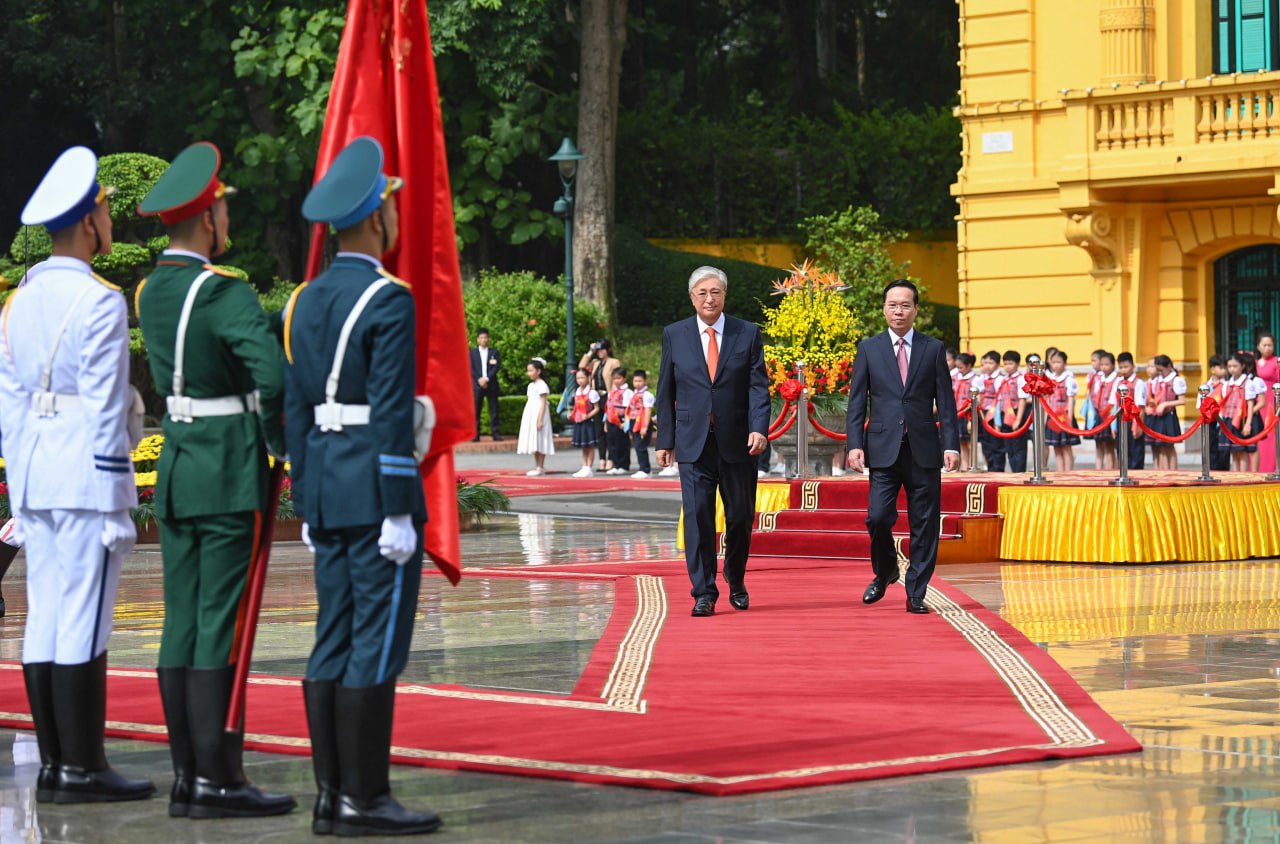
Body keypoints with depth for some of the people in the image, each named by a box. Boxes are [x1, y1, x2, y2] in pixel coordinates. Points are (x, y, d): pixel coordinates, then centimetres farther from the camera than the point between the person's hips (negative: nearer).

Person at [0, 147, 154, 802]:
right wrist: (119, 505, -12)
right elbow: (105, 410, -14)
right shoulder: (99, 303, -11)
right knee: (83, 625, -5)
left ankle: (53, 766, 12)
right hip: (87, 479, -8)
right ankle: (81, 769, -3)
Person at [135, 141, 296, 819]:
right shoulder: (224, 293, -16)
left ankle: (186, 776, 12)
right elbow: (274, 377, -26)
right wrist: (285, 445, -9)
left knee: (182, 624, 8)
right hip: (229, 475, -8)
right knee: (220, 625, -6)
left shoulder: (150, 292, 10)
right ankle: (216, 781, -4)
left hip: (175, 470, 8)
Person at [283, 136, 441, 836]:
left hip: (325, 490, 8)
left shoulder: (306, 301, 12)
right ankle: (364, 799, -4)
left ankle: (332, 796, 10)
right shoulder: (389, 301, -13)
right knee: (376, 644, -5)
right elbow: (391, 414, -18)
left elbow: (296, 412, 14)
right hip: (375, 489, -8)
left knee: (335, 642, 8)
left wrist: (308, 507, 18)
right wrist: (398, 514, -16)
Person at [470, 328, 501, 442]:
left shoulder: (494, 352, 10)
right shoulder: (473, 352, 11)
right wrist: (479, 379, -12)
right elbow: (471, 368, 2)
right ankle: (475, 435, -3)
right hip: (477, 384, 0)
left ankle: (495, 433, 0)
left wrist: (487, 379, -13)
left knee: (494, 410, -2)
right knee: (476, 411, -4)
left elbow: (496, 367, 0)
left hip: (491, 384, 0)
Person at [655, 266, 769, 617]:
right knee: (697, 516, -8)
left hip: (737, 443, 0)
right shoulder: (674, 335, 6)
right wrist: (664, 440, 4)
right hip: (694, 443, 0)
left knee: (740, 518, 8)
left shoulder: (748, 334, 4)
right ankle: (704, 593, -6)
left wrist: (759, 428, -17)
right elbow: (666, 391, 9)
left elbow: (758, 386, -2)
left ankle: (737, 584, 29)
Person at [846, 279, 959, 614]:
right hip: (884, 448, -1)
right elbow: (857, 401, 6)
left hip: (923, 449, 1)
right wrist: (854, 444, -5)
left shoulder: (933, 349, 7)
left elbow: (945, 401, 5)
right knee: (878, 517, -9)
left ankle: (916, 594, 9)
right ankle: (884, 573, 19)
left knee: (924, 524, 1)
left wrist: (951, 445, -4)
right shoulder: (869, 348, 7)